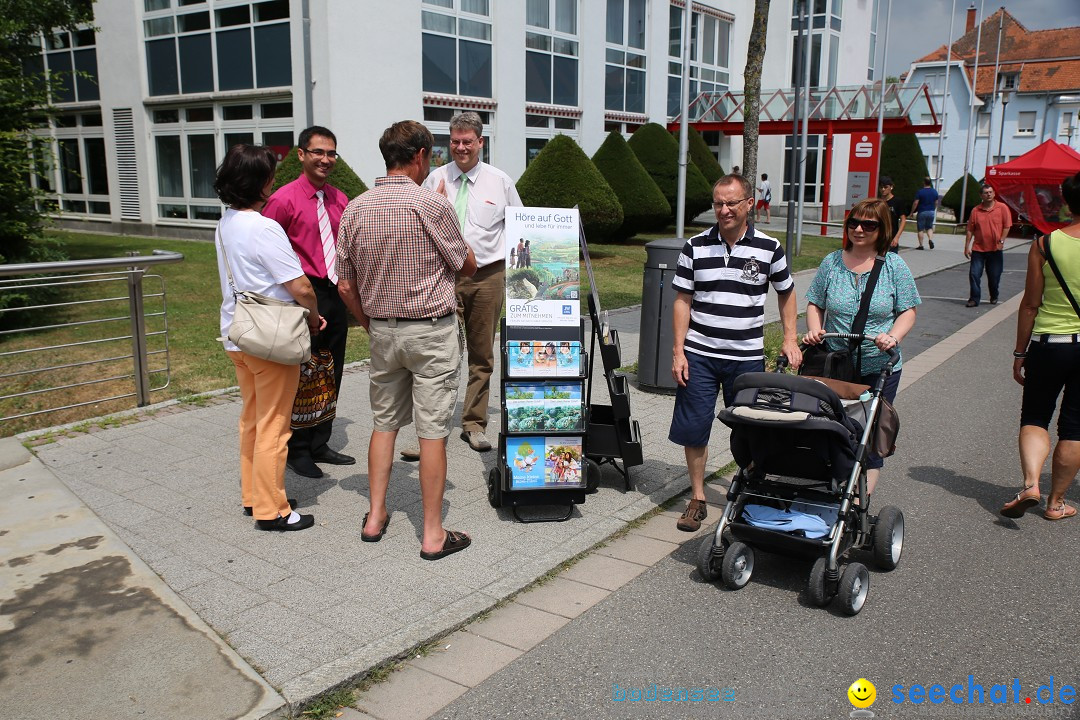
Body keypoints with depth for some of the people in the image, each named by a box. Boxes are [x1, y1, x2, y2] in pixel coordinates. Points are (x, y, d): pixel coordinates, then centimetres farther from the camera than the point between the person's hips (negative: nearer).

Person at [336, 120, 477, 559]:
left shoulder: (355, 209, 2)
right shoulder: (432, 204, -14)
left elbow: (346, 285, 6)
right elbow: (468, 265, -1)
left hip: (382, 331, 5)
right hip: (432, 331, -5)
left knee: (384, 422, 18)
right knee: (432, 431, 0)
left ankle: (375, 516, 24)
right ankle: (433, 534, 8)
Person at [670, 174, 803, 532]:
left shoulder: (769, 248, 0)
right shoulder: (695, 247, 0)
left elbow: (786, 292, 14)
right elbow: (683, 301, 2)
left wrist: (790, 338, 4)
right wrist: (678, 351, -4)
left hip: (747, 357, 0)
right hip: (699, 355, 0)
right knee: (694, 429, 4)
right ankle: (697, 499, 20)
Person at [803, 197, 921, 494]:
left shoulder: (894, 266, 0)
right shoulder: (832, 262, 4)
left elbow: (908, 311, 1)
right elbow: (814, 304, 10)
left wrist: (893, 337, -18)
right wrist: (814, 329, -10)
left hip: (879, 368, -1)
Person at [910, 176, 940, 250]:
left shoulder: (920, 192, -11)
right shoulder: (934, 192, 5)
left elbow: (915, 203, -13)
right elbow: (936, 203, 11)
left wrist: (912, 212, -4)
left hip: (922, 212, -4)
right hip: (931, 212, 4)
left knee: (920, 229, 2)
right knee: (929, 227, 17)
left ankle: (921, 245, 3)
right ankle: (930, 239, -8)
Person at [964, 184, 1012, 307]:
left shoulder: (1002, 208, -1)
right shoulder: (975, 210, 3)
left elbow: (1007, 226, -1)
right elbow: (970, 230, 4)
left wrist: (1001, 241, -10)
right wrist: (967, 247, -1)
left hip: (996, 249, -1)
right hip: (978, 248, 1)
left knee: (994, 276, 8)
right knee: (974, 274, -5)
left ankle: (994, 297, 28)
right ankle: (974, 299, 1)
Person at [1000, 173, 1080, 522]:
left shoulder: (1045, 243, -8)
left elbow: (1030, 304, -4)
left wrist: (1020, 352, 4)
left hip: (1049, 344, -1)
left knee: (1034, 417, 14)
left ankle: (1030, 482, -8)